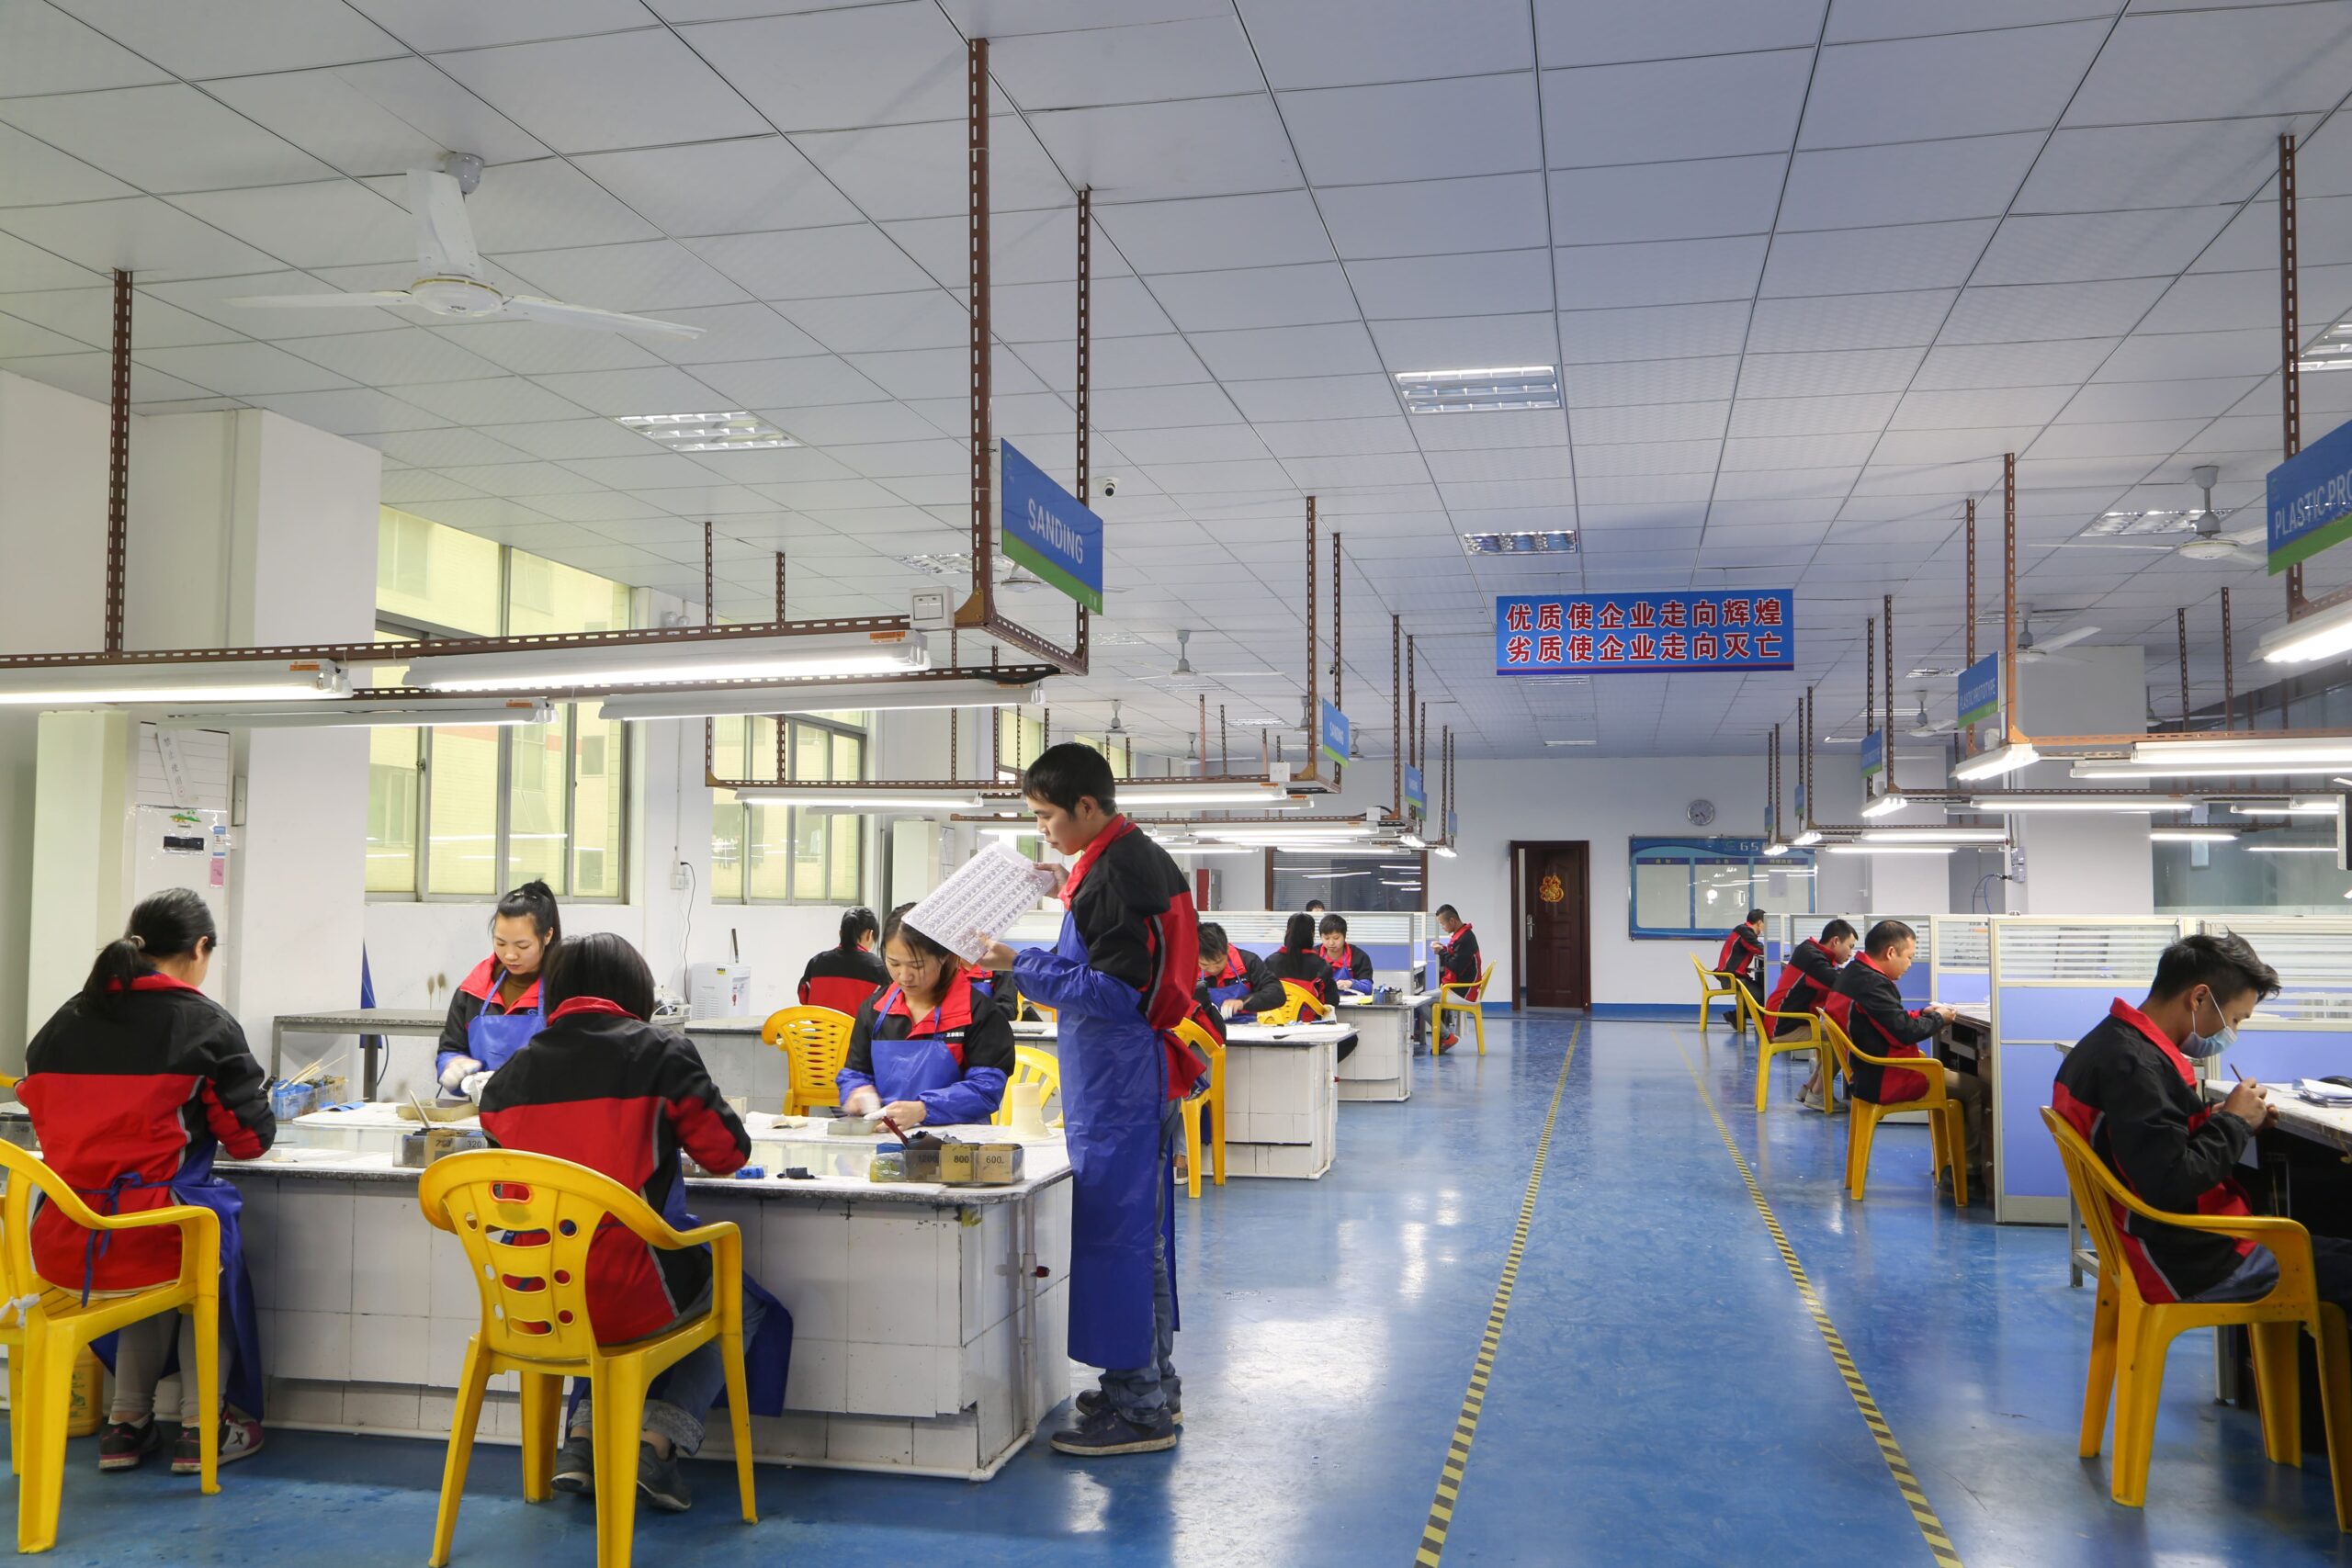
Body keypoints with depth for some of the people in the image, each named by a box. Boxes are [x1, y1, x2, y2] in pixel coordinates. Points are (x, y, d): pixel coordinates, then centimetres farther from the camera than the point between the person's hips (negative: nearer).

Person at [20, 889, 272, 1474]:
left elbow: (41, 1111, 18)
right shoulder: (208, 1024, -5)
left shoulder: (63, 1021, 7)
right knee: (215, 1248, 30)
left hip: (62, 1249, 4)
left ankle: (128, 1420, 30)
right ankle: (202, 1424, 25)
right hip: (151, 1240, -4)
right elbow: (251, 1139, 1)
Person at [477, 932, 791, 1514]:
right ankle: (658, 1443, 11)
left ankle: (583, 1439, 23)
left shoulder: (510, 1074, 3)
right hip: (628, 1299, -4)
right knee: (746, 1304, 26)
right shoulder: (660, 1053, -8)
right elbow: (728, 1152, 0)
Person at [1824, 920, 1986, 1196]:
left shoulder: (1852, 974, 11)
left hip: (1868, 1072, 11)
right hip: (1885, 1080, -11)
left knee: (1956, 1077, 23)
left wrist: (1923, 1013, 10)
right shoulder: (1871, 983, -22)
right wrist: (1937, 1018, -5)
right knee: (1977, 1088, -7)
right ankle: (1975, 1172, 4)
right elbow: (1904, 1032, -23)